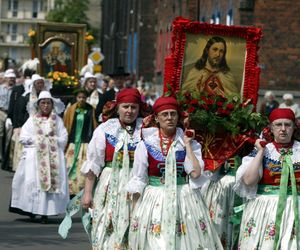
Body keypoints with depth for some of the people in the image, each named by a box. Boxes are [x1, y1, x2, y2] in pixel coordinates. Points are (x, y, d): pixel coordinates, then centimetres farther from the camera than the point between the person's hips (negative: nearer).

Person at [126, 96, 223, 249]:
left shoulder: (190, 143, 4)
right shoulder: (146, 144, 1)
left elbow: (195, 173, -11)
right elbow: (138, 181, 4)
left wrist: (187, 144, -7)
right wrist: (135, 211, 0)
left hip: (184, 201, 0)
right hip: (154, 202, 0)